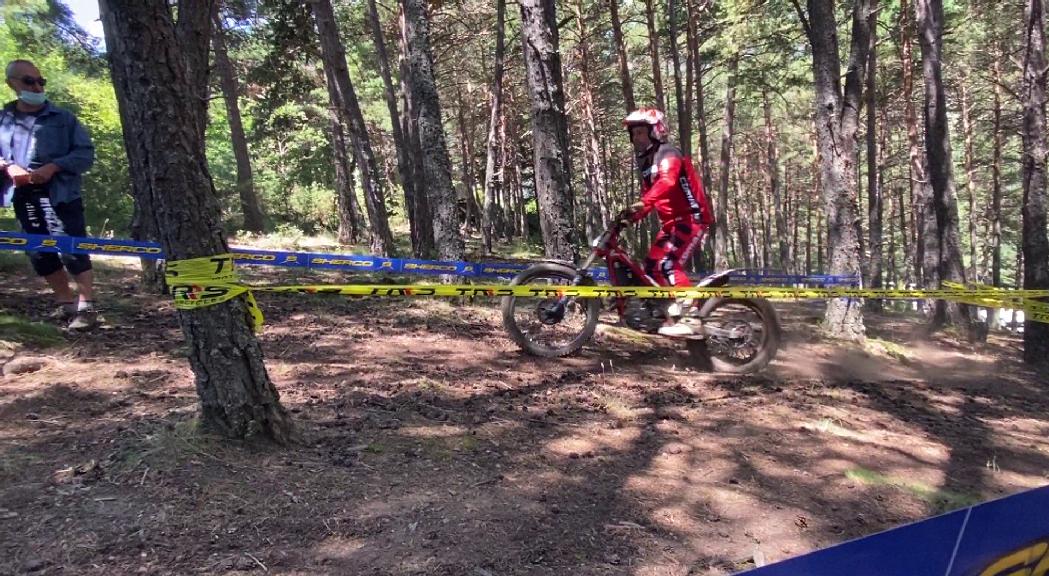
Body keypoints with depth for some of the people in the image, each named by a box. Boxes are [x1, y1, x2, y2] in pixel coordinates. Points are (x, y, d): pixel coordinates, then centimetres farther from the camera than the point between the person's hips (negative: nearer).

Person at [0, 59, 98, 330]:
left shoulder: (63, 118, 3)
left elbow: (86, 153, -1)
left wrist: (53, 167, -14)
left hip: (60, 195, -4)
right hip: (23, 197, 4)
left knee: (72, 250, -9)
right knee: (40, 255, 9)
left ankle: (86, 306, -3)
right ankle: (67, 304, 22)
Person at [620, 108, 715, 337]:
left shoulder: (668, 154, -13)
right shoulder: (646, 161, 16)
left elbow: (667, 182, -34)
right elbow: (648, 194, 16)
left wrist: (642, 203, -49)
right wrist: (632, 216, -2)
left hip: (692, 217, -10)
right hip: (671, 221, 10)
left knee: (668, 264, -22)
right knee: (652, 266, 4)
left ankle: (687, 318, -18)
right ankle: (672, 313, 10)